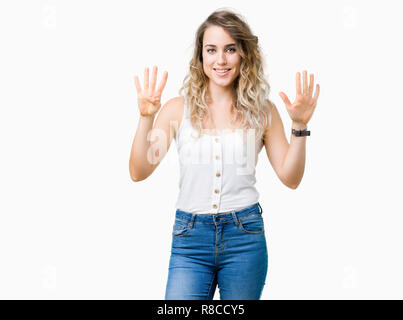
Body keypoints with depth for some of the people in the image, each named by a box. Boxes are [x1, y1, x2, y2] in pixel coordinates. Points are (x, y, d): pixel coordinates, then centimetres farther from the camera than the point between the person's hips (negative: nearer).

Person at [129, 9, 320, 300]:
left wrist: (300, 125, -8)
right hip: (190, 237, 0)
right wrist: (147, 117, -16)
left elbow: (290, 178, 4)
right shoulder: (179, 109, 1)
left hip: (245, 235, 1)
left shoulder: (262, 111, 3)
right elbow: (139, 173, -4)